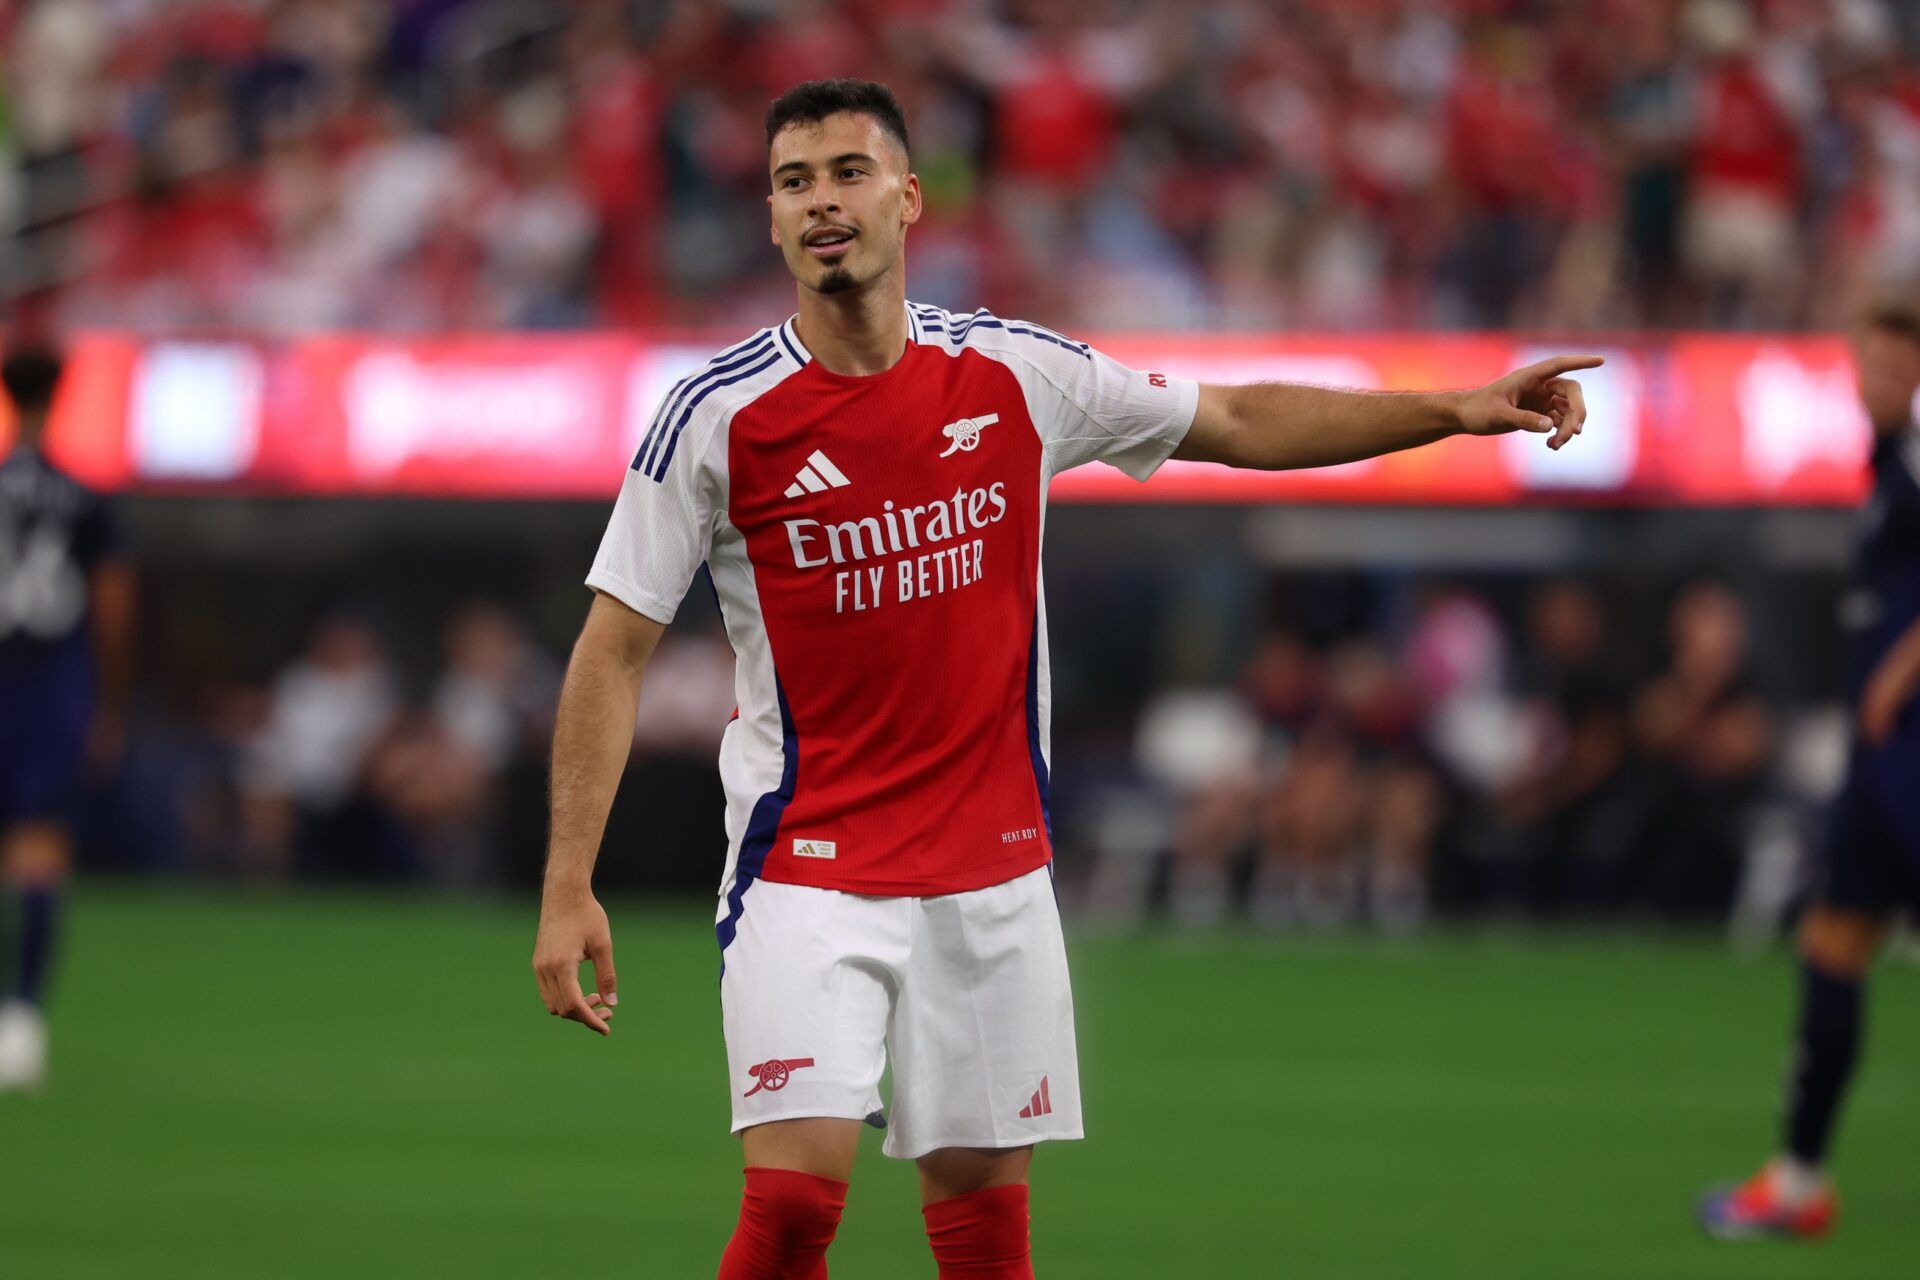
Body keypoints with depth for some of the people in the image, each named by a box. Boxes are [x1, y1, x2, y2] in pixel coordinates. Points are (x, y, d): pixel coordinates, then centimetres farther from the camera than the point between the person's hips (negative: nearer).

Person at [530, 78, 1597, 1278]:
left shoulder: (1015, 375, 0)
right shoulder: (720, 417, -8)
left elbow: (1242, 424, 13)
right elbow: (616, 649, -5)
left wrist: (1461, 409, 7)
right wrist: (569, 885, -11)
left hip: (994, 867, 3)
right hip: (808, 872, -3)